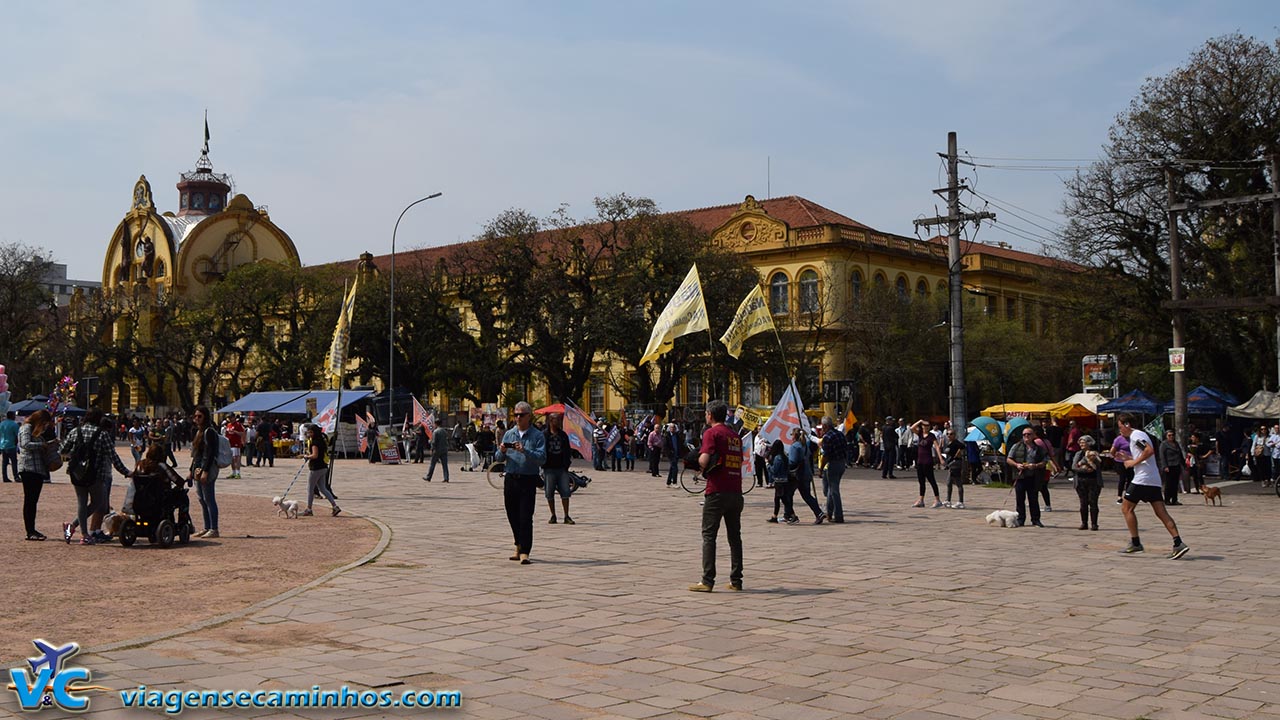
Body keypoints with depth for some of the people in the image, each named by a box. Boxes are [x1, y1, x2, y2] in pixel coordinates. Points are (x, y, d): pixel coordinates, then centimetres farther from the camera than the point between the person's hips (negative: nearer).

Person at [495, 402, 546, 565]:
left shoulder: (537, 435, -1)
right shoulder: (509, 434, 12)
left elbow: (542, 458, -13)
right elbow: (499, 458, 11)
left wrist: (525, 451, -25)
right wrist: (502, 451, -11)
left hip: (528, 481, -5)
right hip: (510, 479, 5)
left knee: (525, 517, -10)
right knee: (513, 516, 12)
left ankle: (524, 552, -9)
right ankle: (519, 546, 29)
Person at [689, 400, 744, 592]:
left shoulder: (711, 433, -6)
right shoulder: (735, 436, 15)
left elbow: (704, 461, -19)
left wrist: (699, 459, 4)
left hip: (717, 491, -6)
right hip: (736, 491, 6)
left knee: (709, 535, -2)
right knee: (735, 536, 12)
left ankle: (707, 581, -6)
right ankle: (736, 580, 13)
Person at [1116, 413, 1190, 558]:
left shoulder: (1136, 435, -8)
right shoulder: (1137, 435, 23)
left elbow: (1149, 450, -23)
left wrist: (1134, 462, -15)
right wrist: (1128, 458, 20)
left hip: (1142, 479, -9)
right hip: (1154, 480, 9)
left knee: (1126, 508, 2)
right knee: (1161, 512, 1)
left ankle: (1135, 543, 1)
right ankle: (1178, 543, -10)